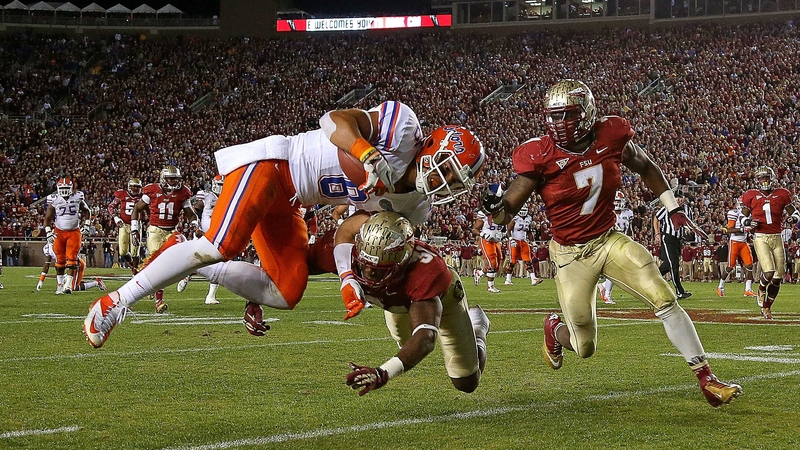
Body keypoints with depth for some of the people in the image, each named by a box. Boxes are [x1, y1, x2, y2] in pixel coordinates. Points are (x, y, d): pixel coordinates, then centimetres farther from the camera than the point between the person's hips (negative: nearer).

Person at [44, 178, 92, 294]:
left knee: (71, 259, -10)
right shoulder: (54, 199, -2)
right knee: (60, 260, 2)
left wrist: (86, 226, 5)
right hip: (59, 232, 0)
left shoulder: (77, 197, -1)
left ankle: (68, 285, -12)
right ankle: (60, 284, 12)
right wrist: (48, 232, -7)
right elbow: (48, 218, 3)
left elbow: (86, 211, 14)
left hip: (74, 232, 0)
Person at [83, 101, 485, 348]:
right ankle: (116, 303, -16)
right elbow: (335, 119, -26)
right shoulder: (402, 129, -17)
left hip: (286, 204, 9)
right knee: (221, 246, -26)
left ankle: (188, 262, 10)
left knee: (286, 294, -3)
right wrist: (369, 155, -42)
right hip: (269, 165, -9)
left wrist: (348, 279, -6)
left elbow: (353, 227, 10)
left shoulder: (412, 206, 7)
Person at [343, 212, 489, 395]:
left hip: (442, 296, -4)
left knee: (467, 383, 9)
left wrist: (382, 374, -77)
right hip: (398, 300, 4)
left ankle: (476, 328, 35)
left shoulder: (424, 273, -53)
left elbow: (425, 339, -64)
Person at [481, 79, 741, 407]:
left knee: (665, 300, -14)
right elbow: (506, 213, -15)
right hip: (572, 254, -2)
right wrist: (496, 209, -39)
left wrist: (673, 208, 8)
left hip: (610, 240, 2)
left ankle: (706, 379, -4)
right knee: (585, 348, 4)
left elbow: (645, 167, 12)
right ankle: (555, 329, 42)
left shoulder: (611, 137, -10)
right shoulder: (541, 156, -18)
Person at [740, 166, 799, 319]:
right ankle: (761, 290, 15)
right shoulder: (751, 196, 3)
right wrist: (749, 223, -10)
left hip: (777, 238, 3)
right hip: (760, 238, -3)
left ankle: (767, 307, 19)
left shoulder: (782, 194, 7)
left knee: (778, 277, 1)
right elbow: (743, 217, 12)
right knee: (768, 273, -20)